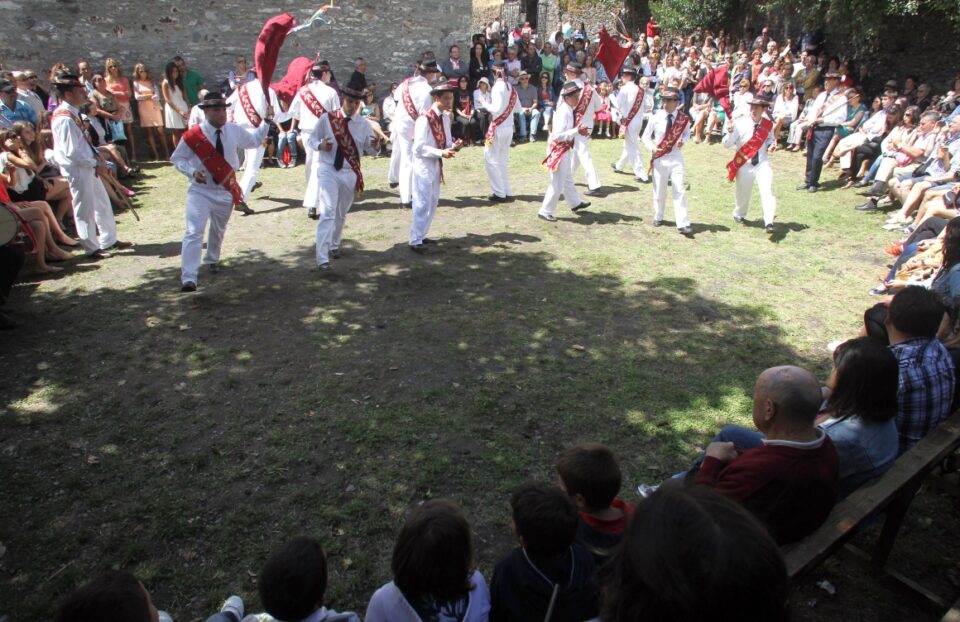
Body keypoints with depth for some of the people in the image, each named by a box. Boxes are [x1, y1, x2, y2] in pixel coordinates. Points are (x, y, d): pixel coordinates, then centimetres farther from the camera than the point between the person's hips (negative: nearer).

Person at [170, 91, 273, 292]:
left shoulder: (234, 131, -3)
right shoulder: (192, 136, -14)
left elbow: (254, 140, 14)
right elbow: (177, 159, -2)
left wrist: (266, 122, 3)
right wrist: (192, 171, -19)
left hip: (226, 191, 4)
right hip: (200, 191, -4)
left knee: (219, 230, 23)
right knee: (194, 233, -15)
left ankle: (212, 260, 52)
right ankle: (188, 279, -17)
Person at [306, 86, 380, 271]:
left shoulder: (363, 125, 0)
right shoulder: (326, 119, -6)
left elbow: (371, 151, 5)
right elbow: (310, 139, 3)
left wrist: (376, 147, -19)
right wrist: (320, 145, -19)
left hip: (349, 174, 3)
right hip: (328, 171, -3)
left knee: (341, 214, 18)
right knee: (327, 213, -16)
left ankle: (334, 245, 42)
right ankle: (322, 257, -17)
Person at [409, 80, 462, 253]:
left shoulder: (445, 117, 5)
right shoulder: (425, 119, -20)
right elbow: (419, 148, -23)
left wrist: (453, 146, -12)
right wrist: (441, 153, -28)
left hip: (436, 165, 9)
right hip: (424, 165, -9)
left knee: (433, 202, 15)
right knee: (423, 203, -7)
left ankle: (421, 236, 27)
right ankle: (415, 241, 1)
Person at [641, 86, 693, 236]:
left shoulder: (683, 119, -4)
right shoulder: (655, 118, -7)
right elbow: (645, 137, 2)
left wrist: (683, 141, -9)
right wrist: (652, 147, -17)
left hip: (676, 158, 0)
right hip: (659, 158, 0)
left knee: (680, 190, -5)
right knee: (659, 190, 10)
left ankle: (683, 224, -4)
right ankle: (658, 217, 32)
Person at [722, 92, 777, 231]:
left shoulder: (768, 124, 2)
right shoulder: (740, 123, -9)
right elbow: (727, 144, -8)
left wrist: (770, 145, -1)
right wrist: (730, 132, -28)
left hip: (762, 163, 1)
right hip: (744, 165, -1)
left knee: (767, 191, -16)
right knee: (743, 193, 12)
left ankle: (769, 222, -18)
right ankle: (739, 215, 42)